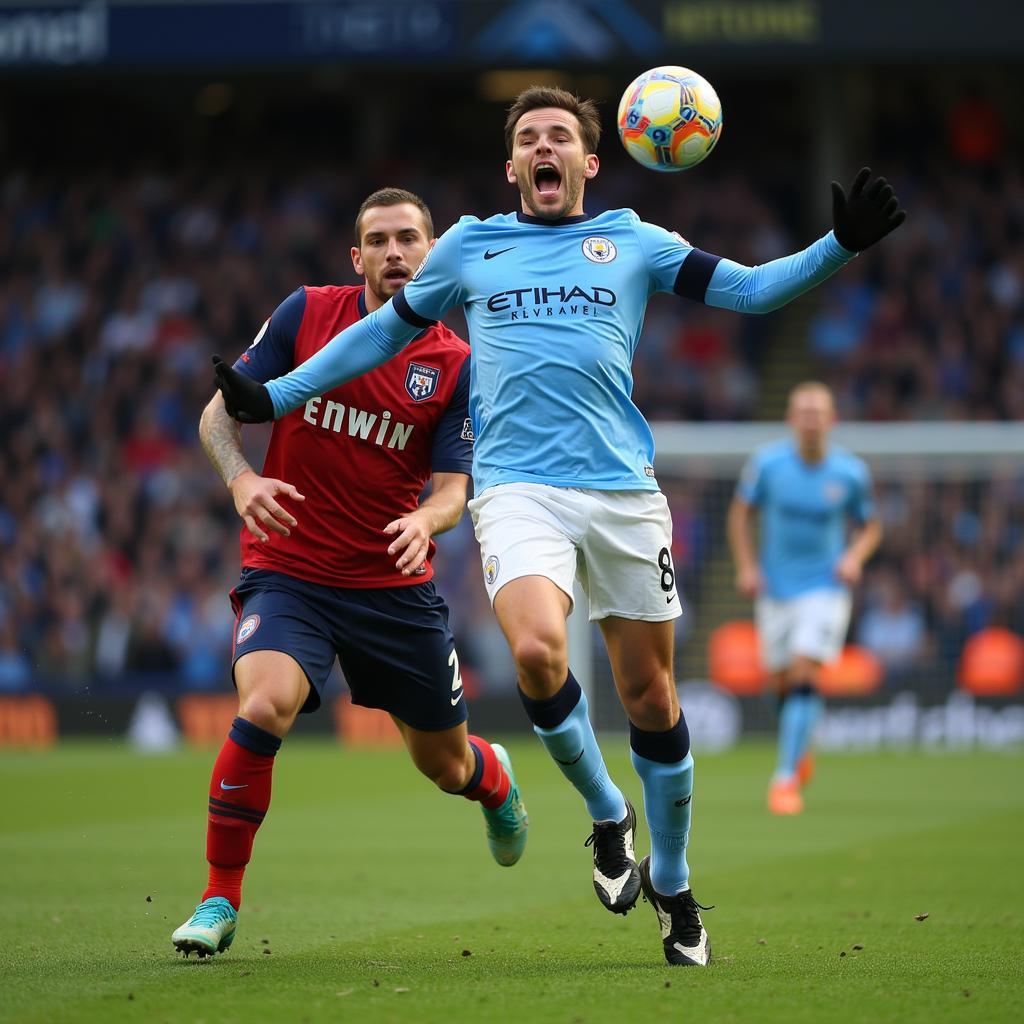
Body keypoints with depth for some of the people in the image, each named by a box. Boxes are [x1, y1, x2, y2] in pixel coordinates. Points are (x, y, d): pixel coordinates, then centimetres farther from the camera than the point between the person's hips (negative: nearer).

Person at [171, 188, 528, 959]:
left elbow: (453, 489, -5)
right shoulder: (305, 314, -3)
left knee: (445, 765, 12)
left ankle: (494, 779, 53)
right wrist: (240, 478, -21)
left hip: (396, 586, 2)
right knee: (263, 706, -30)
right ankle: (219, 902, -15)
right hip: (288, 572, -1)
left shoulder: (456, 365, -2)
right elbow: (220, 412, 0)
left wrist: (426, 521, -29)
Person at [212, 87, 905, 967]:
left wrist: (842, 245, -4)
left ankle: (670, 885, 23)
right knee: (537, 650, -28)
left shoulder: (635, 244, 13)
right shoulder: (469, 248, 15)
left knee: (650, 696, 3)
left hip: (624, 490, 1)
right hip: (518, 488, -1)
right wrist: (275, 396, 23)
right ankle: (606, 814, -2)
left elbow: (751, 289, 12)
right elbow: (385, 329, 26)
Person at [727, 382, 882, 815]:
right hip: (775, 588, 2)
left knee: (803, 677, -18)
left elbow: (870, 526, 8)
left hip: (825, 588, -2)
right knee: (781, 683, 10)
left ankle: (786, 778, -17)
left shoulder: (850, 472, -7)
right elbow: (740, 513, 7)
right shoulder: (767, 462, -7)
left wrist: (855, 556, -12)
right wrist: (746, 566, -4)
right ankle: (800, 752, 40)